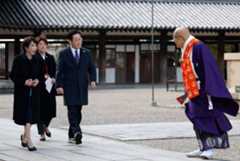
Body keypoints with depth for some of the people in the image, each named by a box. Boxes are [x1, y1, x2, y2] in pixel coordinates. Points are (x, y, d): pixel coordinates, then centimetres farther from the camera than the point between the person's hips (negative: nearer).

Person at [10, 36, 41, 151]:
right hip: (22, 91, -5)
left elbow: (39, 74, 14)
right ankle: (29, 142, -7)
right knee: (27, 116, -8)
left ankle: (24, 136, 32)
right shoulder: (19, 59, -7)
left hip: (34, 91, 5)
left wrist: (37, 80, -8)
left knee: (31, 116, 9)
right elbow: (13, 76, -7)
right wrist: (24, 82, -21)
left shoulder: (36, 60, 6)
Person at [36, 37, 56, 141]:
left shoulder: (50, 58, 14)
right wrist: (44, 76, -14)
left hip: (50, 87, 5)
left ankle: (45, 126, 32)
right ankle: (42, 133, 7)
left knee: (51, 109, 4)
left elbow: (54, 71, 14)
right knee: (41, 109, -3)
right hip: (39, 87, -5)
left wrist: (52, 78, -4)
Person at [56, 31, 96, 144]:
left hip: (82, 87, 3)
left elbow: (91, 68, 12)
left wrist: (92, 80, -6)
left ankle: (72, 135, 12)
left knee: (78, 110, 4)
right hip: (69, 87, -3)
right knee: (72, 109, -14)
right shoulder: (64, 54, 0)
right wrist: (59, 85, -13)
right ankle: (76, 132, -24)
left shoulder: (86, 53, 10)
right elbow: (59, 71, -3)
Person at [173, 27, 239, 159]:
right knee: (198, 118, 10)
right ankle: (204, 148, 15)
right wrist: (187, 94, 22)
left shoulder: (198, 47, -14)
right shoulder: (187, 50, 15)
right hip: (194, 92, 10)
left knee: (207, 117, -7)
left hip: (202, 91, -10)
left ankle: (209, 148, -3)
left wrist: (206, 89, -24)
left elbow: (207, 68, -20)